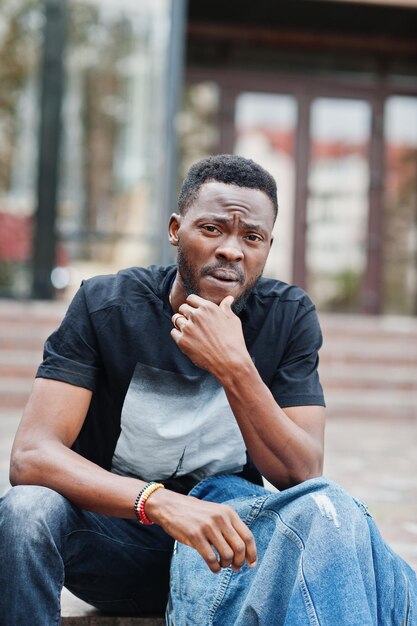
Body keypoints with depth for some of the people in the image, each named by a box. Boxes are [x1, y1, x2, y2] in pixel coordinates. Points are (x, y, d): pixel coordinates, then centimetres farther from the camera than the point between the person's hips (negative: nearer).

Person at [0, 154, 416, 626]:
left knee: (325, 509, -32)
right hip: (115, 524, 1)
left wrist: (234, 368, -28)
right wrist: (161, 501, -39)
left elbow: (302, 475, -12)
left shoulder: (289, 316, -5)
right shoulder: (105, 305, -10)